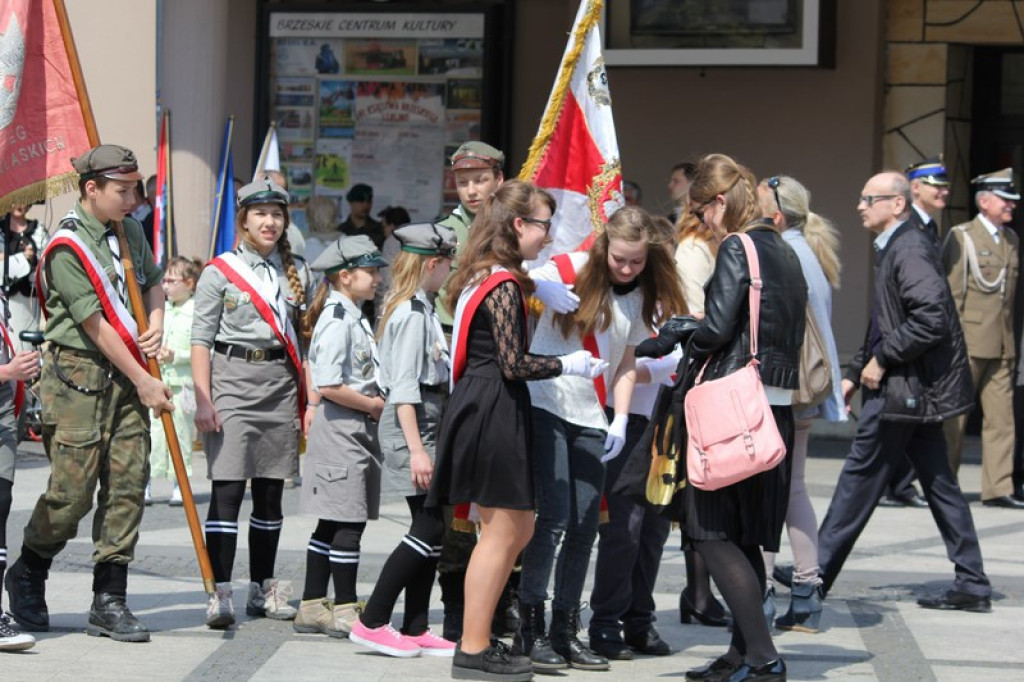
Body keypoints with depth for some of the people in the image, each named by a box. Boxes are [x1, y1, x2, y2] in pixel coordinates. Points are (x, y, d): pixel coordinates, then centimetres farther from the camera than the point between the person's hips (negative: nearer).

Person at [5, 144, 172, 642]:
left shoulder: (130, 231, 10)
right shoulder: (66, 248, -13)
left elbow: (153, 281, 27)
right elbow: (96, 326, -14)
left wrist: (155, 322, 5)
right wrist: (144, 383, -12)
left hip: (128, 377, 7)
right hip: (79, 377, -7)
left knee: (127, 485, 0)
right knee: (73, 489, -5)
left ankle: (109, 602, 5)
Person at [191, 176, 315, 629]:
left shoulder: (297, 273, 12)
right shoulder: (220, 272, 0)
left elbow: (303, 338, 15)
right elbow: (201, 340, -3)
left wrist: (309, 399, 7)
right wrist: (203, 400, -11)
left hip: (281, 386, 4)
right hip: (233, 382, -4)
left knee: (271, 493, 8)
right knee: (227, 490, -10)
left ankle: (262, 590, 16)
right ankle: (220, 592, -12)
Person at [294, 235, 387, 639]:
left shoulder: (352, 317, 15)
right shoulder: (337, 321, -15)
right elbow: (329, 385, -22)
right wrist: (373, 405, -11)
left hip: (355, 427, 10)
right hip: (341, 428, -10)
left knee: (332, 524, 12)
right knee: (349, 523, -6)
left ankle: (312, 607, 17)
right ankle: (344, 611, -1)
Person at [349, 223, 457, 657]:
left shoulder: (419, 309, 15)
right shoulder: (413, 314, -14)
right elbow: (404, 387, -19)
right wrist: (417, 449, -22)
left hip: (425, 424, 10)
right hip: (411, 425, -10)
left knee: (432, 527, 8)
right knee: (432, 526, -11)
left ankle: (416, 630, 10)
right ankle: (372, 622, -8)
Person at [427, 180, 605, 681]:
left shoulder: (480, 278, 14)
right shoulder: (504, 285, -15)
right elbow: (513, 364, -19)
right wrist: (568, 365, -5)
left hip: (476, 406, 10)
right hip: (494, 411, -10)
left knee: (518, 527, 15)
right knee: (501, 531, -3)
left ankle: (476, 638, 17)